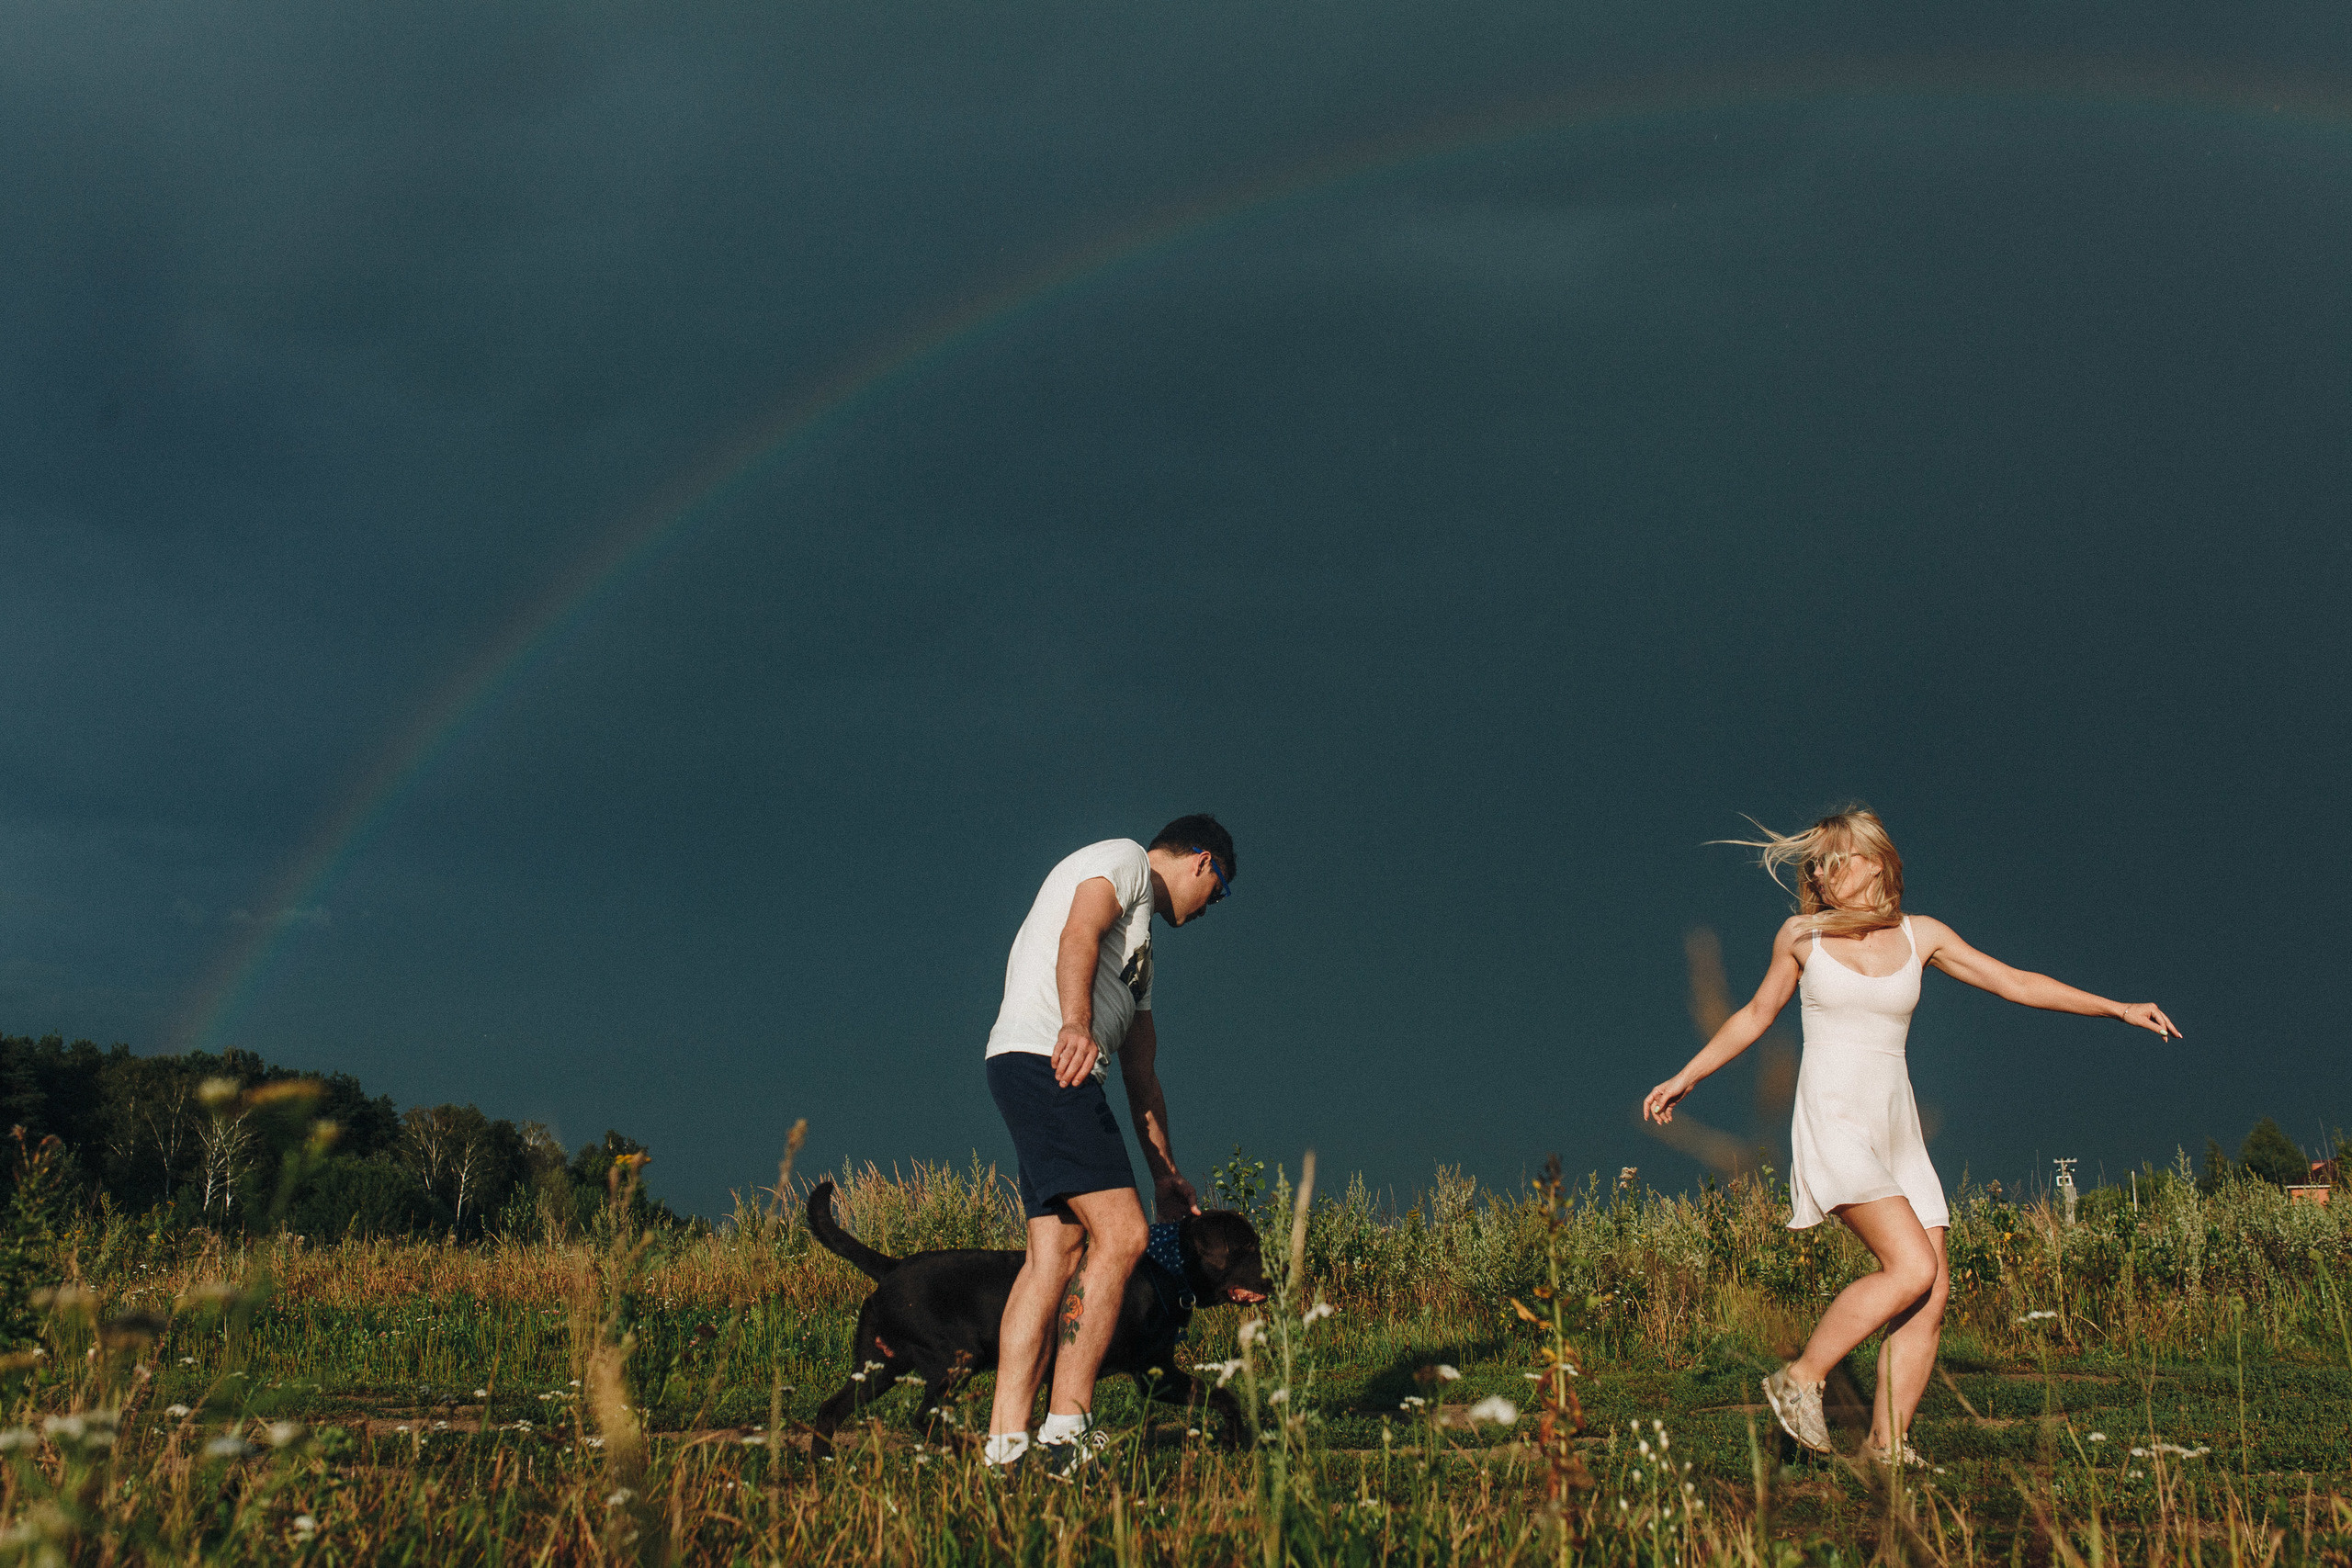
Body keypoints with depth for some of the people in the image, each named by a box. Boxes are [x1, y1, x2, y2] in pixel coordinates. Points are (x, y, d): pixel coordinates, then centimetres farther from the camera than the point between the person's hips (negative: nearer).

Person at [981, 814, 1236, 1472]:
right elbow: (1078, 935, -15)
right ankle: (1068, 1426, -15)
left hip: (1054, 1074, 10)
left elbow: (1142, 1069, 32)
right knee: (1120, 1234, -15)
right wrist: (1075, 1024, -33)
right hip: (1044, 1059, -10)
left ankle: (1006, 1444, -3)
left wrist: (1164, 1174, 29)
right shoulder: (1125, 859, 6)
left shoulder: (1139, 942, 34)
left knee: (1057, 1255, 1)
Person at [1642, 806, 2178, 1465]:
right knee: (1913, 1268, -21)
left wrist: (2118, 1008, 8)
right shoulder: (1802, 935, 2)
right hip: (1832, 1121, -4)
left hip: (1896, 1130, 4)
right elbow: (1757, 1014, 16)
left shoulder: (1920, 935, 7)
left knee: (1933, 1295, -6)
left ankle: (1886, 1446, 3)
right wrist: (1686, 1076, 19)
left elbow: (2013, 982, 12)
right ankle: (1800, 1379, -6)